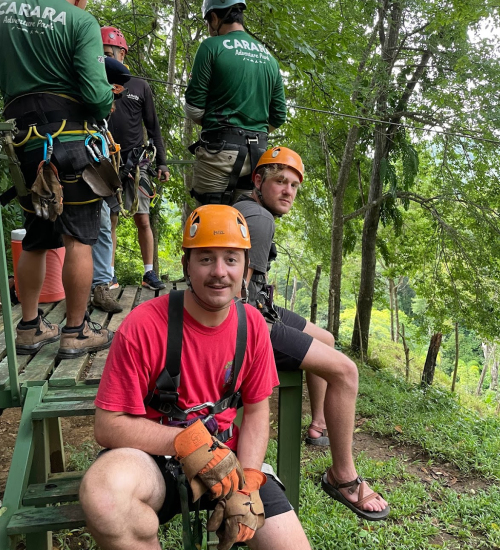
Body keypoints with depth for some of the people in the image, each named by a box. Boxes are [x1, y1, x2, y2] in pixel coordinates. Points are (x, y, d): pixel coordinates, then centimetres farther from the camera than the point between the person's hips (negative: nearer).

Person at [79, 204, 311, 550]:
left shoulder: (252, 324, -6)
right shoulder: (144, 326, -19)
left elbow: (256, 410, 2)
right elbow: (109, 425, -16)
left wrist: (246, 483, -10)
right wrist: (190, 442, -25)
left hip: (226, 454, 3)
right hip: (153, 457, -2)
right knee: (103, 493, -35)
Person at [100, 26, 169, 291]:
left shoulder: (140, 87, 7)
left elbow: (153, 127, 8)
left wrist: (162, 163, 2)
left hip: (135, 162, -1)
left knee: (143, 220, -3)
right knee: (109, 220, 3)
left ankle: (149, 273, 8)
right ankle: (110, 276, 10)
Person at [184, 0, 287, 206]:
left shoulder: (212, 46, -2)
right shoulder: (269, 58, 15)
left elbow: (194, 110, -4)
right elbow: (279, 117, 14)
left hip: (220, 150, -5)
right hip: (257, 154, 6)